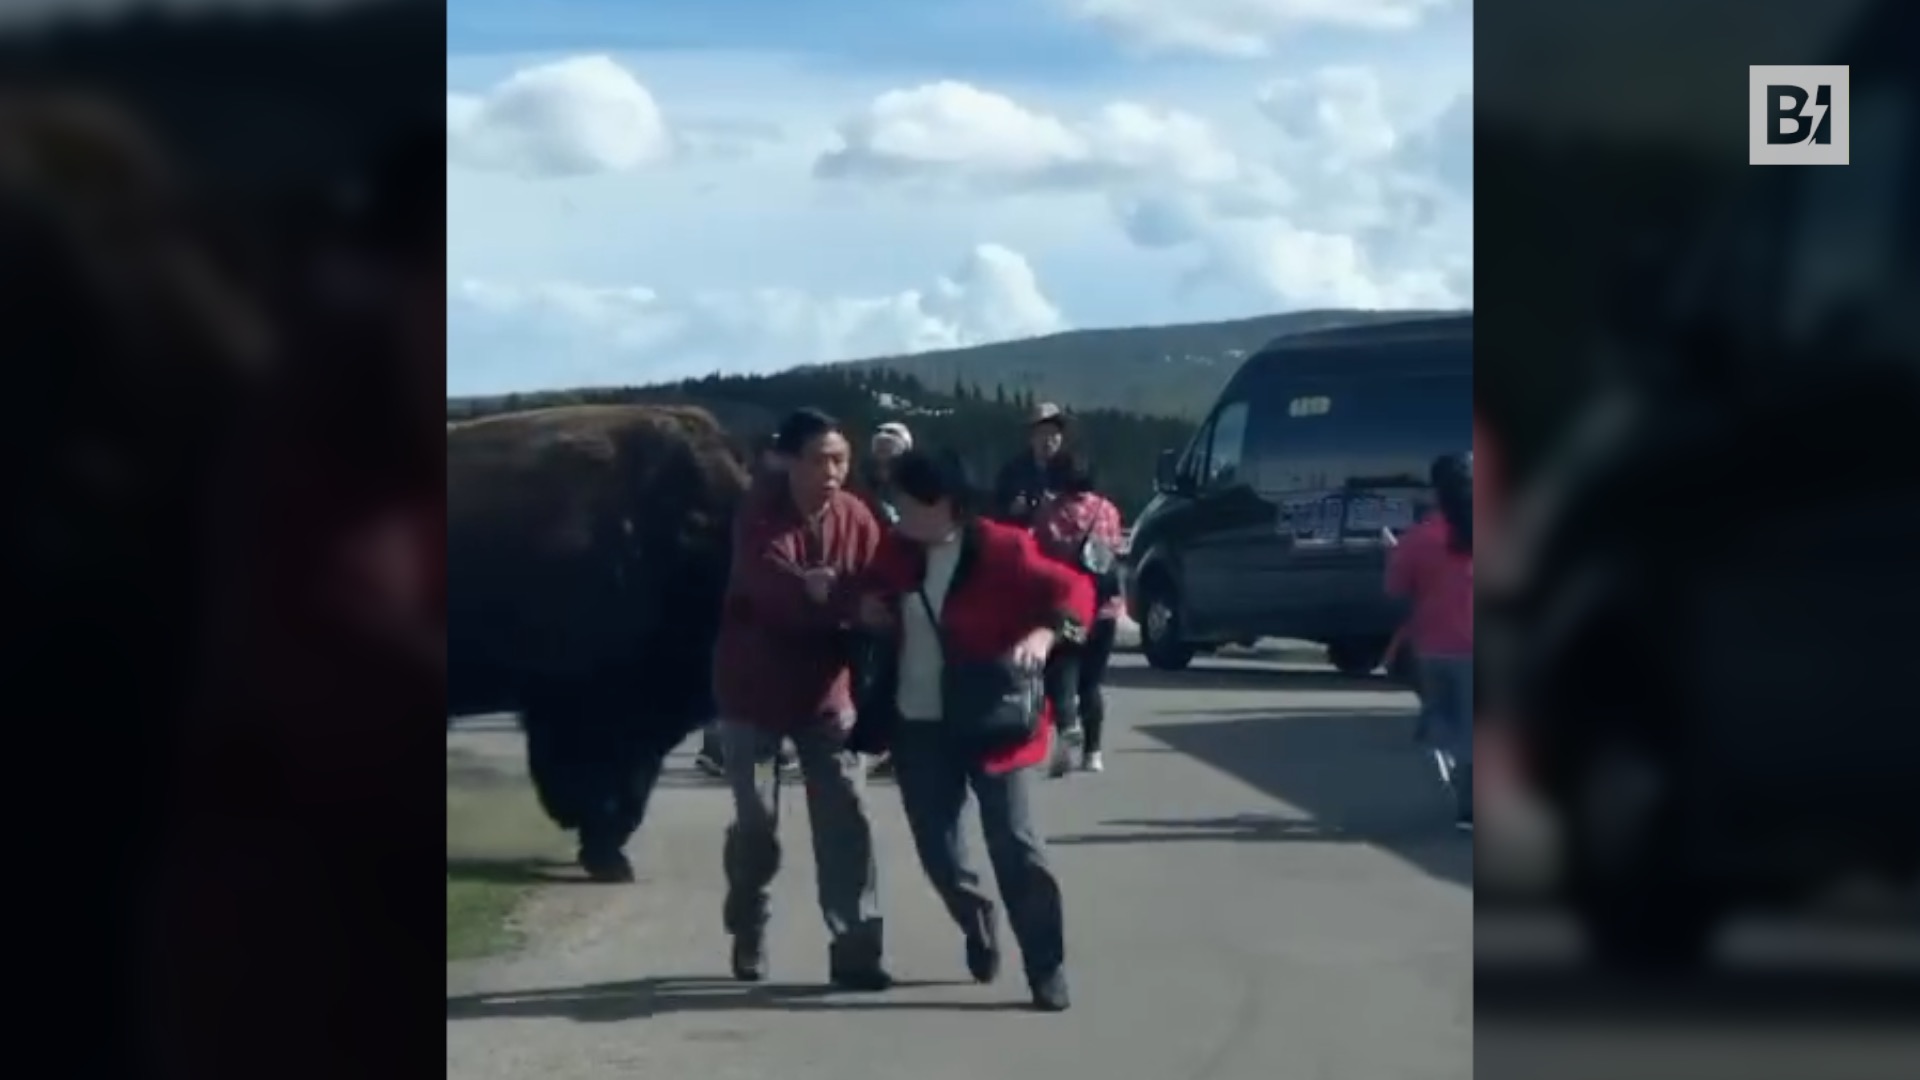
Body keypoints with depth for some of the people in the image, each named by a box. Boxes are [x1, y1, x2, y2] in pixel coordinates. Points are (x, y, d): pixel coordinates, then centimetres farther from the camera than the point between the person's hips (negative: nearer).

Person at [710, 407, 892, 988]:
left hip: (824, 689, 3)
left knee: (846, 816, -7)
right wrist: (845, 601, -47)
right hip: (753, 690, -3)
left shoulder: (855, 518, -5)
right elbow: (770, 583, -35)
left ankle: (855, 950, -5)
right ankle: (748, 938, 27)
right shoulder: (760, 514, -18)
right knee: (757, 821, 3)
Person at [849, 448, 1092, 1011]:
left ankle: (1048, 970, -3)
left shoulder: (1002, 548, -13)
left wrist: (1044, 633, -31)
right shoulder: (897, 550, 5)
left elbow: (1073, 591, -13)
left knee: (1014, 842, -9)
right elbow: (875, 597, 24)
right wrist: (866, 609, 0)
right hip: (918, 725, 6)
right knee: (935, 847, 9)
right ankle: (979, 928, 38)